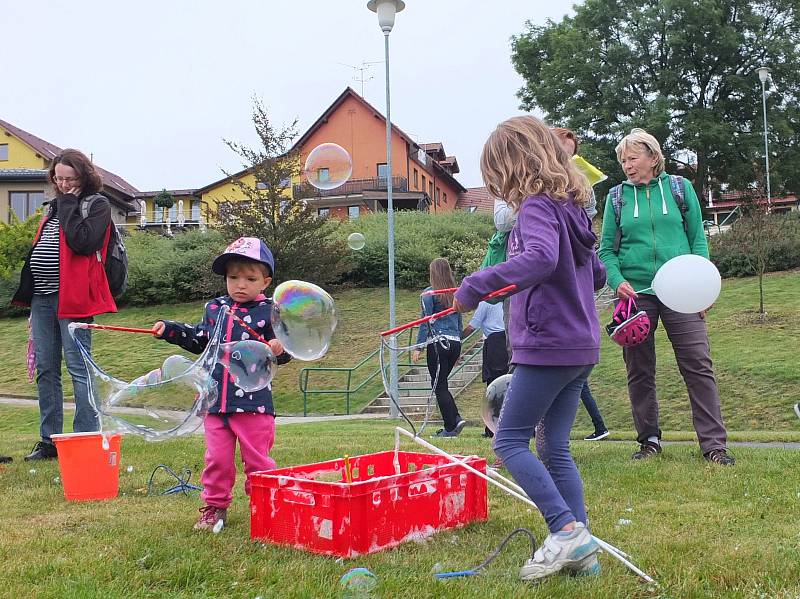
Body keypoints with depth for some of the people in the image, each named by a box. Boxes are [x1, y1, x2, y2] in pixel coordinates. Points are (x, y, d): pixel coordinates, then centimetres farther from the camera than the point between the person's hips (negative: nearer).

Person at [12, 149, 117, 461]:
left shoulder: (98, 204, 0)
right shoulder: (56, 206, 21)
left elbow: (81, 242, -17)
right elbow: (40, 248, 24)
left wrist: (68, 205, -8)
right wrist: (28, 292, 16)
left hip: (72, 297, -7)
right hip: (42, 297, 7)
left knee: (78, 368, -7)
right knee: (45, 370, 9)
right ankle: (49, 440, 17)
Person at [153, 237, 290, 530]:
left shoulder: (269, 312, -5)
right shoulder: (214, 308, 10)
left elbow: (281, 348, -6)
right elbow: (199, 340, 25)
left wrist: (280, 348, -28)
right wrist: (170, 330, 18)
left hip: (253, 401, -4)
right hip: (215, 401, 4)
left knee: (257, 459, 6)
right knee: (217, 459, 11)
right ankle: (214, 507, 25)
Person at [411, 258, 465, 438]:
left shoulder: (429, 293, -5)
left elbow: (426, 322, -9)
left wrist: (419, 347, -6)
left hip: (438, 343, -6)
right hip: (455, 343, 6)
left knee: (439, 386, 1)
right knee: (441, 384, 18)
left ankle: (450, 428, 1)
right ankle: (456, 419, 6)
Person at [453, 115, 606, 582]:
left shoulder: (537, 206, -13)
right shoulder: (571, 207, 15)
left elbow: (542, 258, -35)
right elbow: (597, 275, 23)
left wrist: (479, 284, -34)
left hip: (547, 346, -9)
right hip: (581, 347, 9)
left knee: (510, 441, -1)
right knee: (555, 448, 12)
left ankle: (568, 530, -7)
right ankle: (581, 552, 13)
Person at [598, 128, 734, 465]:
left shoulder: (680, 188, 6)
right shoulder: (617, 197, 7)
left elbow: (698, 239, 7)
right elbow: (607, 250, 6)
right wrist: (617, 281, -12)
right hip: (635, 293, 1)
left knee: (699, 366, -4)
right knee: (639, 372, 6)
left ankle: (714, 443, 4)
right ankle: (649, 440, 20)